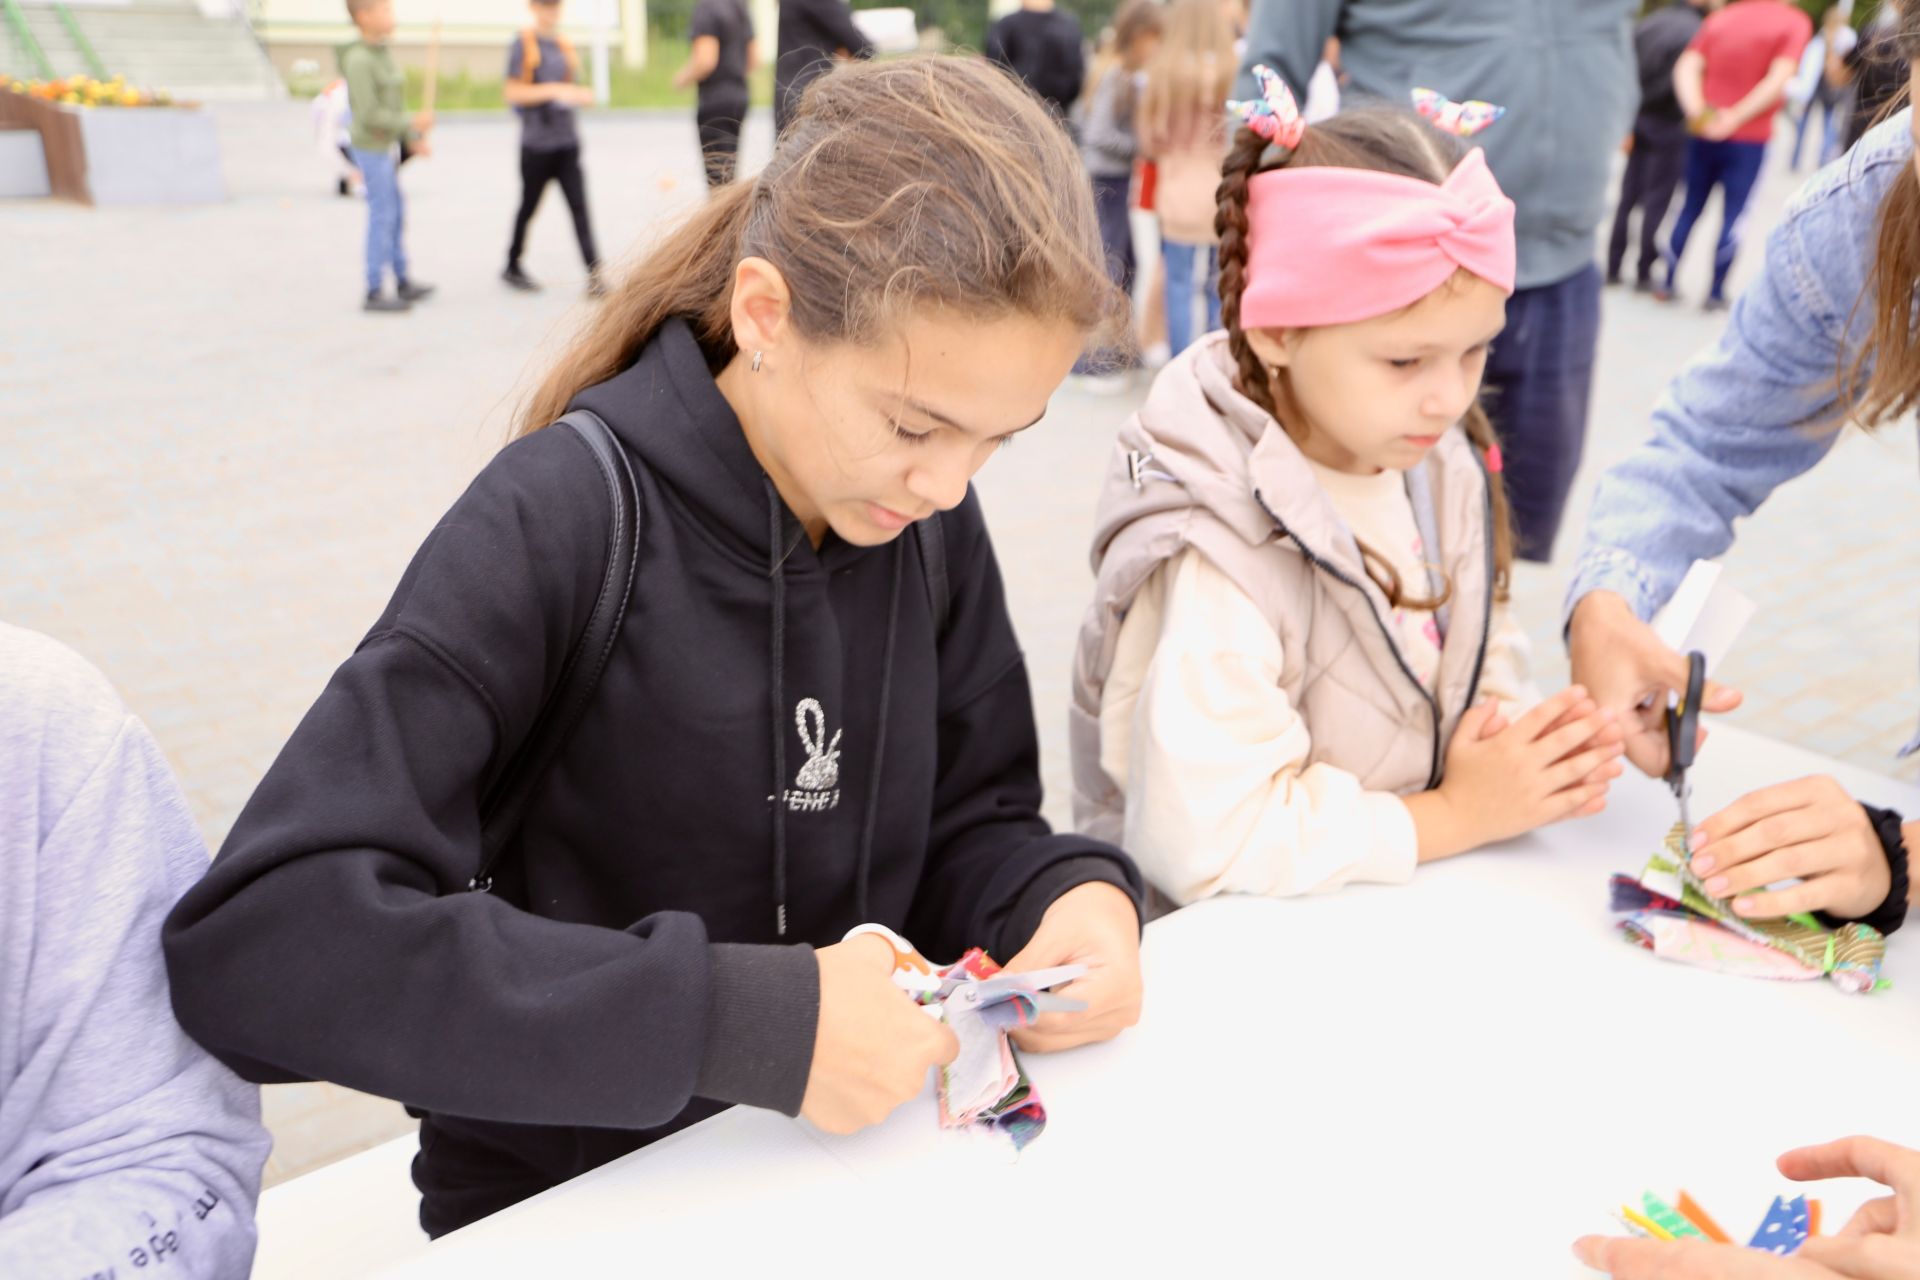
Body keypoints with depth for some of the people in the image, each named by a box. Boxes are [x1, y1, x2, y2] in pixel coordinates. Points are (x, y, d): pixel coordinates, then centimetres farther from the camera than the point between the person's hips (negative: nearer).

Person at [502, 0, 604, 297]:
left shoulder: (565, 45, 12)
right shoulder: (522, 44, -4)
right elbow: (513, 93, -10)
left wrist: (583, 96, 3)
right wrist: (553, 90, -19)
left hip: (567, 141, 4)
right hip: (536, 142, -4)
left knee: (579, 207, -5)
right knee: (529, 206, 8)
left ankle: (594, 276, -10)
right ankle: (512, 267, 27)